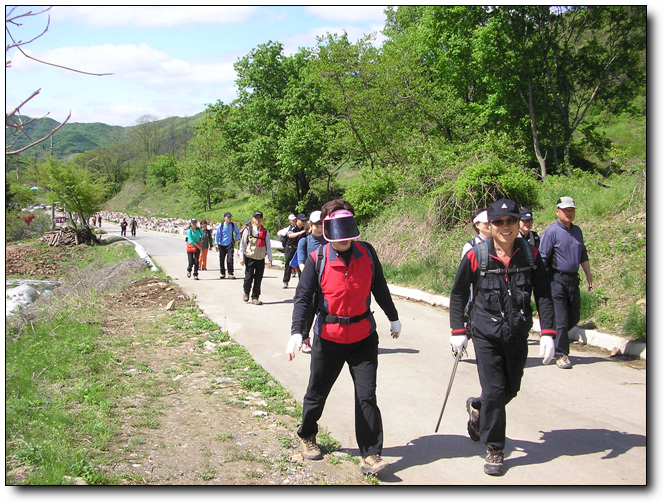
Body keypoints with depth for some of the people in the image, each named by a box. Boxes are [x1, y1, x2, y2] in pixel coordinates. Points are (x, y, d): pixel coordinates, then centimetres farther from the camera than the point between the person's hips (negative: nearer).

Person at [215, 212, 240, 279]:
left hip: (230, 245, 0)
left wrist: (236, 239, 5)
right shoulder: (221, 226, -4)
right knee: (221, 260, 8)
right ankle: (222, 273, 22)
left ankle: (231, 274, -7)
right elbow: (217, 235, 0)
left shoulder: (233, 225, 1)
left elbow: (238, 232, 17)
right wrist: (216, 244, -6)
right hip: (222, 245, 0)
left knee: (230, 259, -12)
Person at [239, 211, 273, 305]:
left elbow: (268, 245, 7)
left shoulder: (265, 232, 5)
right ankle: (246, 292, 23)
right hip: (250, 258, -2)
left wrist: (269, 259, 2)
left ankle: (255, 298, 12)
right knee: (249, 277, -5)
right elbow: (242, 243, 2)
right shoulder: (248, 230, 0)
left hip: (260, 259, 2)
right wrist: (241, 257, -3)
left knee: (258, 279, 1)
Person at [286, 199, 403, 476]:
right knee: (317, 392, 15)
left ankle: (370, 456, 5)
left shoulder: (367, 253, -2)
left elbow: (379, 289, 11)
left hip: (363, 337, 1)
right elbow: (303, 297, -13)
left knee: (367, 396, -3)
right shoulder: (317, 259, -11)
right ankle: (307, 436, 40)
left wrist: (394, 318, 22)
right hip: (328, 338, -1)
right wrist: (296, 332, -26)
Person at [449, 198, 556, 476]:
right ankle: (494, 449, 14)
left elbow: (543, 295, 3)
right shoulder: (476, 256, -10)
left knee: (511, 389, 13)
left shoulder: (530, 255, -2)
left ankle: (477, 408, 45)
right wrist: (458, 331, -4)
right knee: (494, 390, -6)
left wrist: (548, 333, -5)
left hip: (517, 335, 3)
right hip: (485, 334, -3)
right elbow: (458, 294, 0)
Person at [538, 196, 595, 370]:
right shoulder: (551, 232, -9)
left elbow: (583, 256, 22)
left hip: (573, 279, 7)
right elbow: (542, 259, -11)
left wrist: (589, 277, 19)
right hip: (556, 279, -7)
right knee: (561, 319, -4)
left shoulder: (577, 231, 13)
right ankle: (561, 355, 5)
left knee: (574, 317, 10)